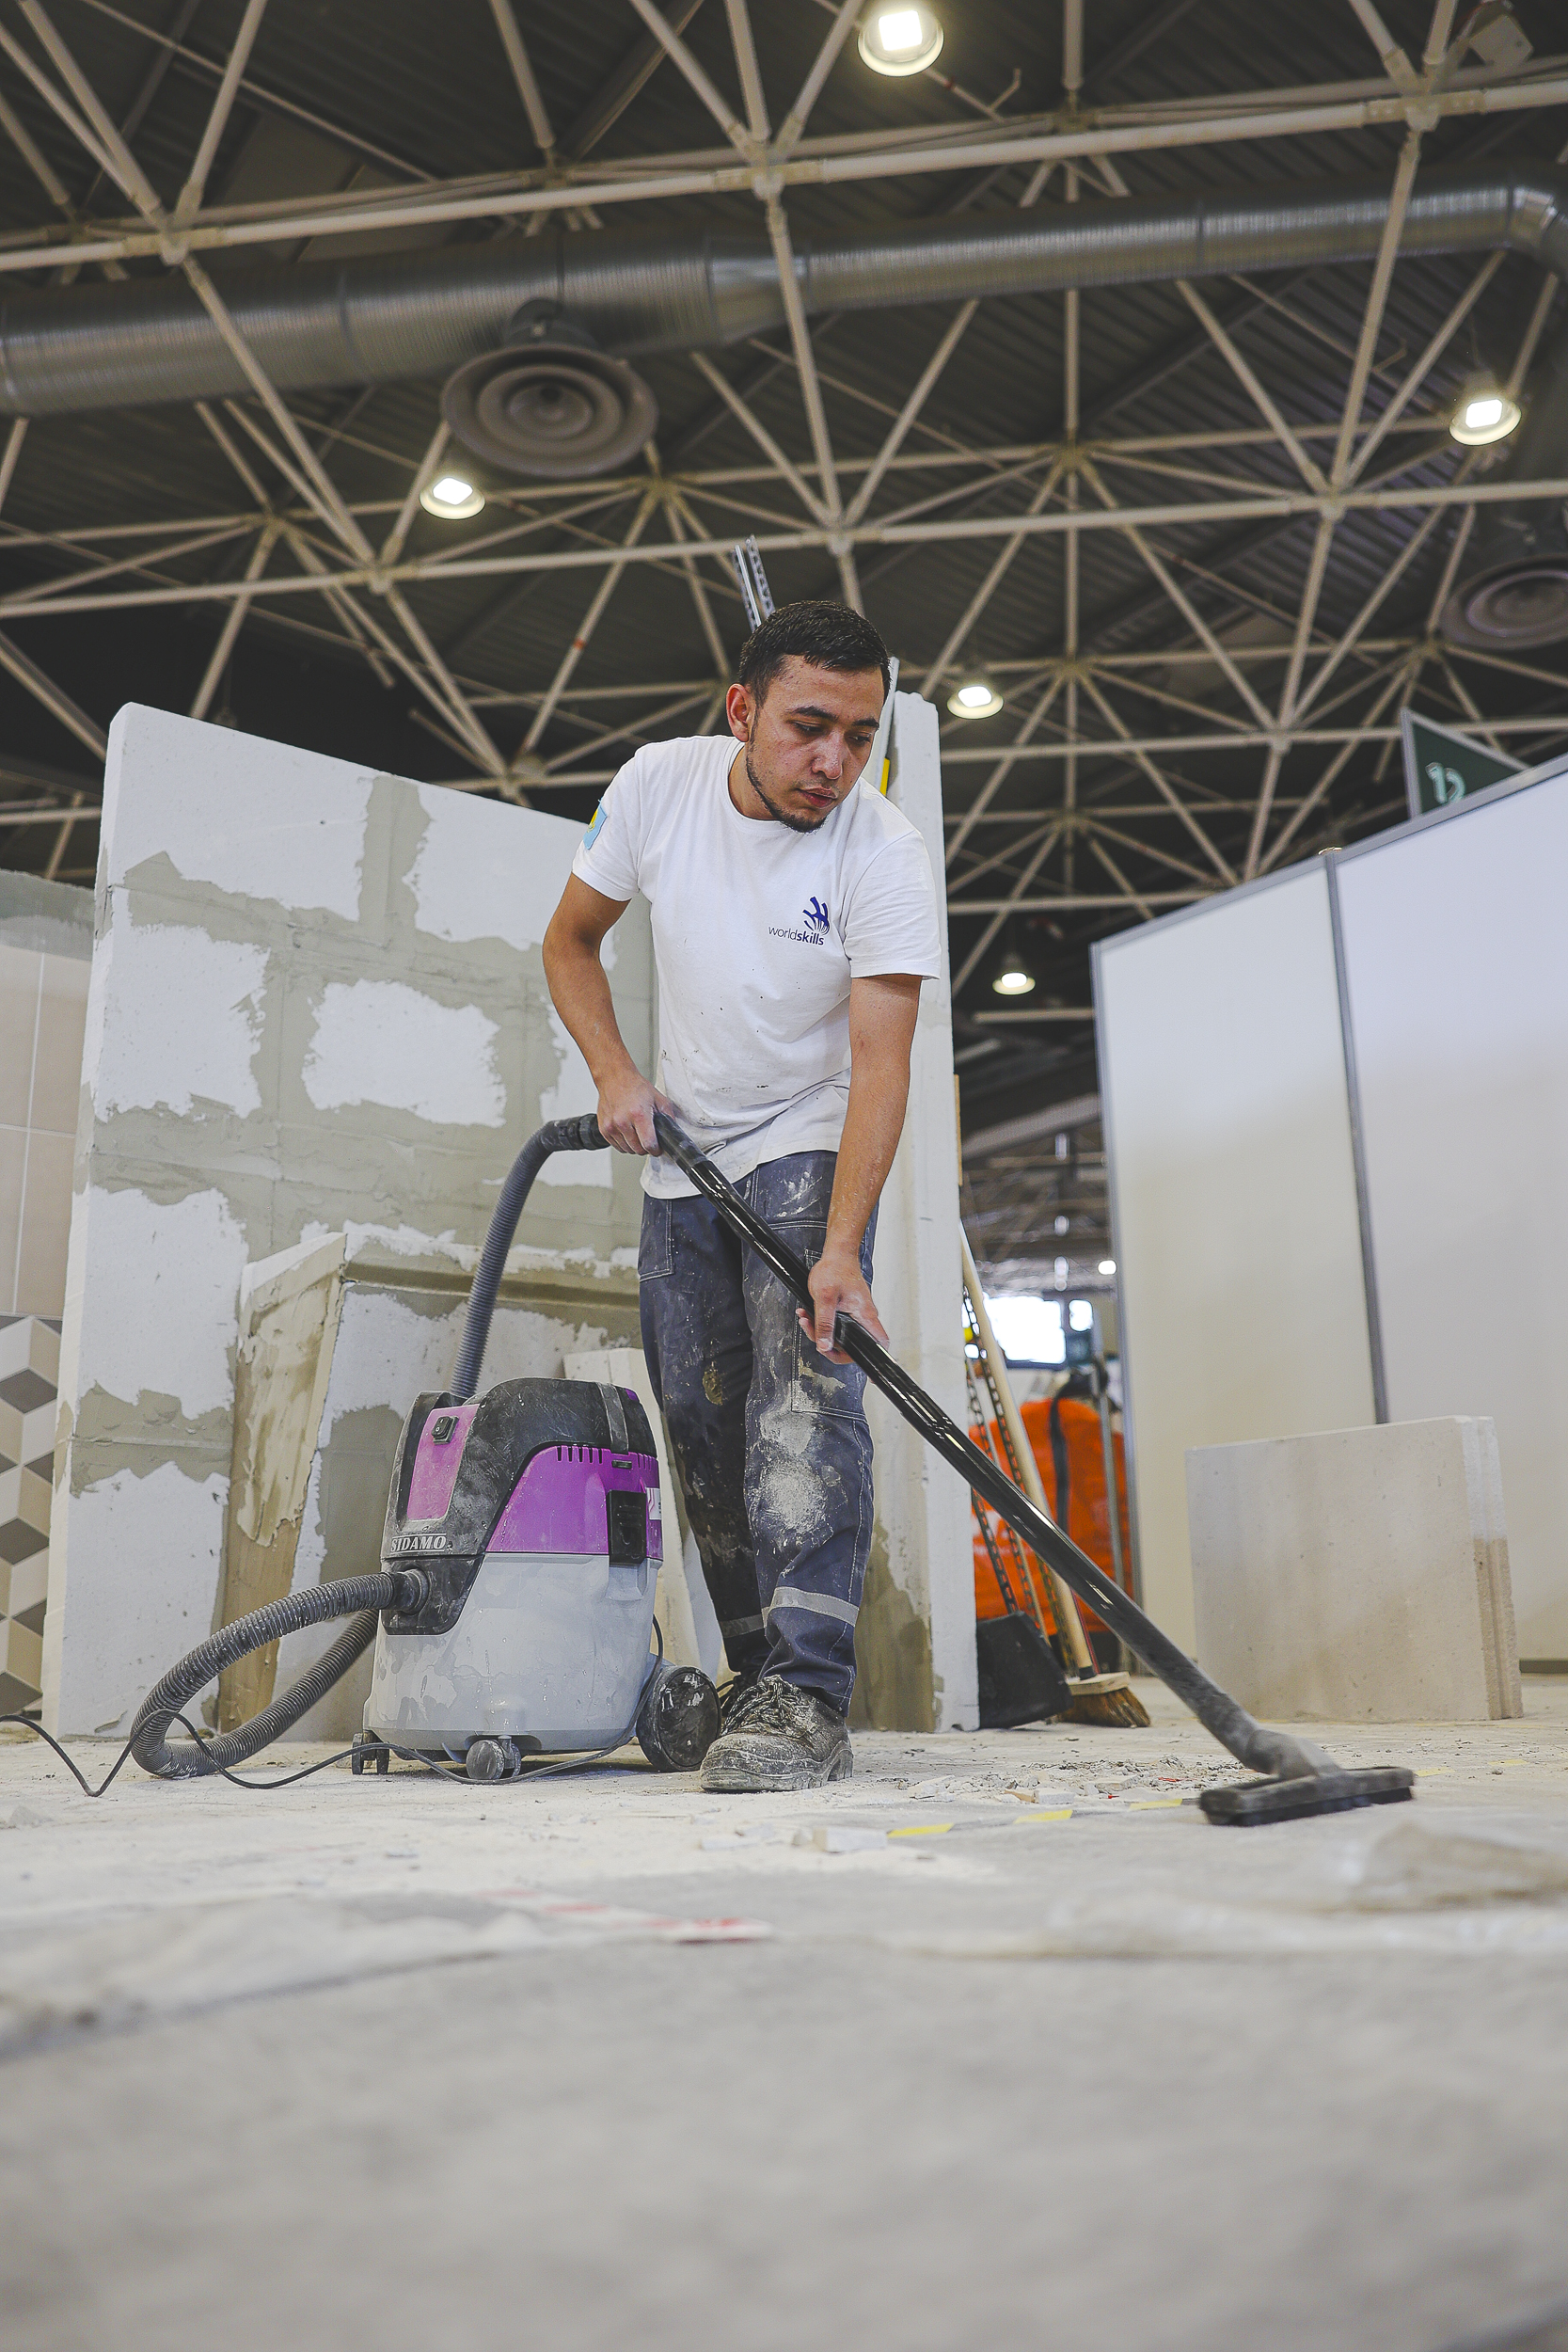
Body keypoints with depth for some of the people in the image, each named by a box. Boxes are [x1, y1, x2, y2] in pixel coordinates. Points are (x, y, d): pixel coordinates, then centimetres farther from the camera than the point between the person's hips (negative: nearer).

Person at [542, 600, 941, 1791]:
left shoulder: (887, 855, -21)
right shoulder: (659, 783, -10)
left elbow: (881, 1064, -28)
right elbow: (571, 941, 4)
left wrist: (840, 1248, -39)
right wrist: (615, 1074, -11)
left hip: (810, 1151, -4)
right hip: (682, 1156, 4)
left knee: (806, 1392, -22)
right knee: (702, 1426, 5)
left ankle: (808, 1696, -21)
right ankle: (760, 1675, 18)